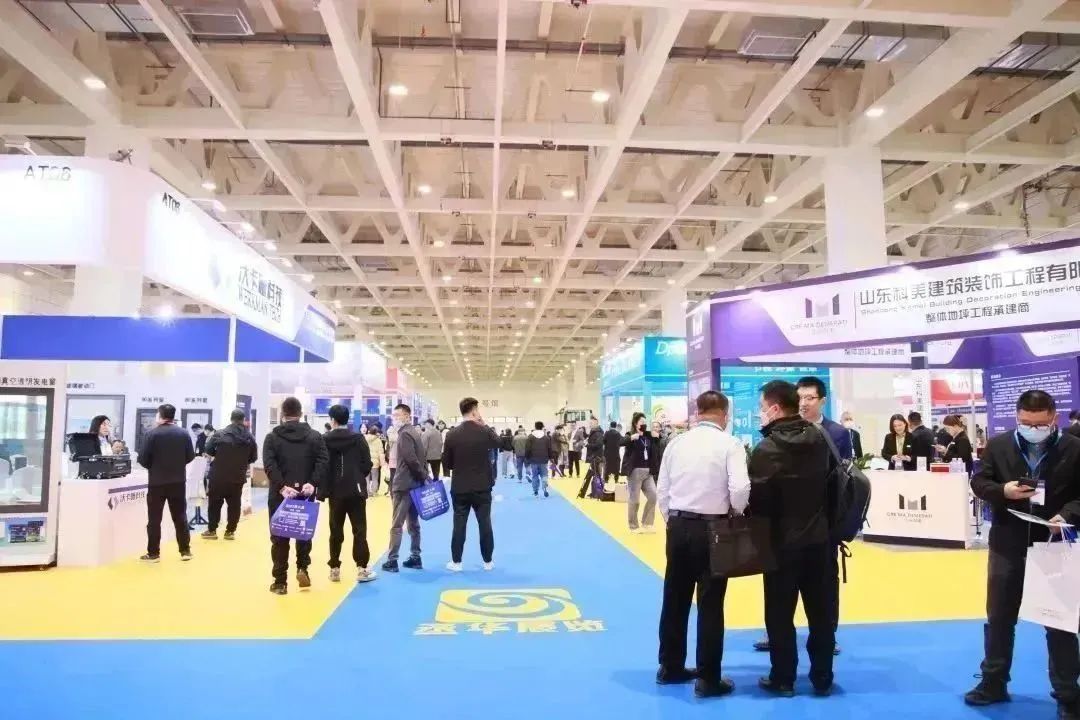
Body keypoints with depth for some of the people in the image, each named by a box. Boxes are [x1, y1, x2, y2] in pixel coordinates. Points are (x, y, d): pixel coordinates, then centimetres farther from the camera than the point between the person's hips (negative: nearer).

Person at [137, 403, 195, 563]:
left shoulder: (152, 434, -10)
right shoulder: (184, 433, 0)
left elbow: (142, 459, -10)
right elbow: (190, 456, 1)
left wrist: (153, 467, 10)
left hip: (157, 481, -3)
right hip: (178, 481, 3)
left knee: (154, 518, 6)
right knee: (180, 516, 10)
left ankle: (153, 553, 10)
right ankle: (185, 551, 12)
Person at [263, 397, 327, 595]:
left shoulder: (272, 437, 2)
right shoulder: (314, 436, 5)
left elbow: (269, 465, -12)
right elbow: (323, 462, -8)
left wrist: (281, 486, -17)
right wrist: (313, 483, -15)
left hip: (279, 495, -1)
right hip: (305, 493, 1)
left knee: (279, 538, 5)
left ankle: (280, 582, 7)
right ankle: (302, 568, 5)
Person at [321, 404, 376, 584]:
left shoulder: (324, 440, -3)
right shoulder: (358, 438, -4)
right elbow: (367, 464, -5)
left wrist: (322, 491, 2)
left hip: (335, 492, 1)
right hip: (356, 490, -1)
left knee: (336, 531, 10)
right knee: (359, 530, 2)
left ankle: (334, 569, 14)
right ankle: (361, 568, 0)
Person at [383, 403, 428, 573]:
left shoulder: (404, 434, -14)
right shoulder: (414, 432, 15)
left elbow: (411, 460, -21)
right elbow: (421, 458, 14)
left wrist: (423, 477, -12)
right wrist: (424, 476, 8)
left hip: (404, 485, -9)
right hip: (414, 484, 9)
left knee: (396, 524, -4)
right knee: (413, 523, 12)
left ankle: (392, 560, -1)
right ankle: (415, 557, 16)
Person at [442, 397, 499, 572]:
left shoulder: (452, 434, -8)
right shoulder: (485, 432, -9)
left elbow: (446, 464, -1)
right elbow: (497, 443, 14)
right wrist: (484, 425, 14)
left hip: (459, 488, 0)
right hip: (482, 487, 0)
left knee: (459, 525, 8)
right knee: (485, 524, 9)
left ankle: (456, 562, 14)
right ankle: (488, 562, 18)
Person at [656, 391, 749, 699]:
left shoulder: (677, 442, 3)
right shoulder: (729, 444, -8)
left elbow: (662, 491, 4)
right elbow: (740, 489, -18)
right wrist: (736, 512, 2)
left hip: (678, 526, 4)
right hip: (711, 528, -4)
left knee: (675, 599, 15)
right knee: (710, 605, 5)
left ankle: (670, 667, 28)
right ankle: (708, 678, 13)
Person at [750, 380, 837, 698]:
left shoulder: (766, 448, -17)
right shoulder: (820, 438, -1)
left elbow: (757, 501, -16)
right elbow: (833, 477, 10)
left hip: (783, 540, -5)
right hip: (820, 536, 5)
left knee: (780, 613, 8)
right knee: (821, 611, 13)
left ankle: (783, 678, 17)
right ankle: (822, 678, 23)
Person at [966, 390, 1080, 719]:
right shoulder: (998, 445, -1)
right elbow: (978, 482, 2)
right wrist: (1002, 490, -17)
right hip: (1007, 546, 2)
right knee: (999, 618, 12)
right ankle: (994, 683, 27)